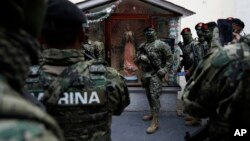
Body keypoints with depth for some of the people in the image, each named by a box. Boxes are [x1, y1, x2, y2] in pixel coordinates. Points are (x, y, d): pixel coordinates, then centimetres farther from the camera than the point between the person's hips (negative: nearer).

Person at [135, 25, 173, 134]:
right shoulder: (142, 46, 12)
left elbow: (169, 57, -3)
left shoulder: (160, 44, -4)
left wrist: (165, 70, -13)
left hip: (156, 74, -6)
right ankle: (152, 114, 33)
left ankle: (155, 122, -10)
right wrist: (141, 57, -11)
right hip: (145, 74, 6)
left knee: (154, 96, -12)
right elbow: (136, 60, 12)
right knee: (149, 96, 15)